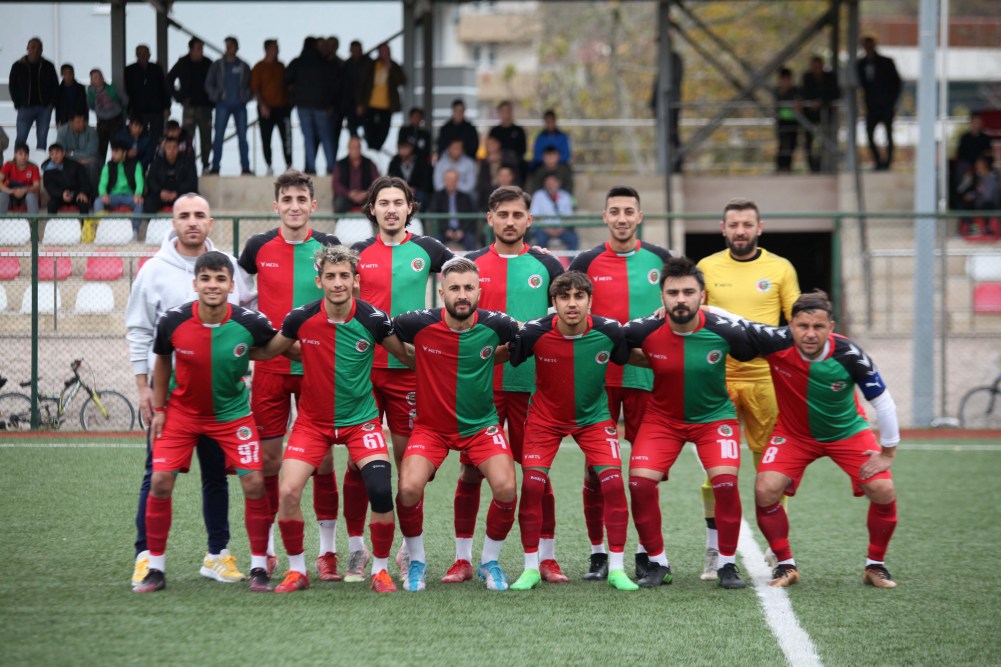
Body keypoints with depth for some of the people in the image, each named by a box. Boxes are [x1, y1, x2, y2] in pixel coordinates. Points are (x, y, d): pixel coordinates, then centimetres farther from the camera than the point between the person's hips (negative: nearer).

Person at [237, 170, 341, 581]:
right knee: (267, 460, 2)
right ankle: (264, 551, 13)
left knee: (322, 461, 0)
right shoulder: (259, 247, 2)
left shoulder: (329, 247, 0)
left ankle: (327, 551, 8)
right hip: (270, 366, 1)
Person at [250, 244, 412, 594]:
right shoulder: (302, 318, -12)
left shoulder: (373, 319, -13)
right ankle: (296, 570, 7)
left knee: (381, 490, -19)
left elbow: (406, 355, 3)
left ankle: (381, 570, 3)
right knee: (288, 492, -14)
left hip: (361, 419, -1)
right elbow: (268, 350, 5)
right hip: (313, 420, 1)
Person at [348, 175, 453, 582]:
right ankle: (356, 549, 7)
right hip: (363, 366, 1)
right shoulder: (359, 254, 7)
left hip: (410, 368, -1)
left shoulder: (426, 250, 4)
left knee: (409, 459, 2)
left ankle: (410, 550, 11)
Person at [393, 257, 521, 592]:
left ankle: (490, 561, 8)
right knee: (409, 488, -22)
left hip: (481, 426, 1)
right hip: (431, 425, -1)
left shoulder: (495, 325, -13)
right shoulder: (420, 324, -17)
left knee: (506, 488, -19)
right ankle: (417, 562, 5)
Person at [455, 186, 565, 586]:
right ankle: (463, 558, 8)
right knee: (470, 470, 1)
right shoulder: (470, 265, 7)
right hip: (480, 383, 1)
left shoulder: (545, 266, 5)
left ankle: (546, 557, 9)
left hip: (532, 384, -1)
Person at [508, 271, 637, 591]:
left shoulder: (609, 332, -19)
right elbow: (505, 357, -6)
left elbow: (631, 358, 2)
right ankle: (531, 568, 3)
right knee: (532, 483, -13)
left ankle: (616, 568, -2)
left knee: (613, 481, -13)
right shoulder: (535, 333, -22)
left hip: (594, 417, 1)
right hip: (545, 417, -1)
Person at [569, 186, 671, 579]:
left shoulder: (660, 260, 5)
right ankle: (598, 553, 7)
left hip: (647, 376, 1)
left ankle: (646, 552, 11)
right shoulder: (587, 263, 3)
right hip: (598, 376, -1)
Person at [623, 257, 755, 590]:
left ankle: (728, 564, -3)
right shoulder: (645, 331, -18)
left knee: (725, 481, -21)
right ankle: (657, 563, 2)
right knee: (640, 481, -16)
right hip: (662, 417, 1)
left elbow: (753, 352, -1)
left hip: (714, 416, -1)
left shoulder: (723, 331, -20)